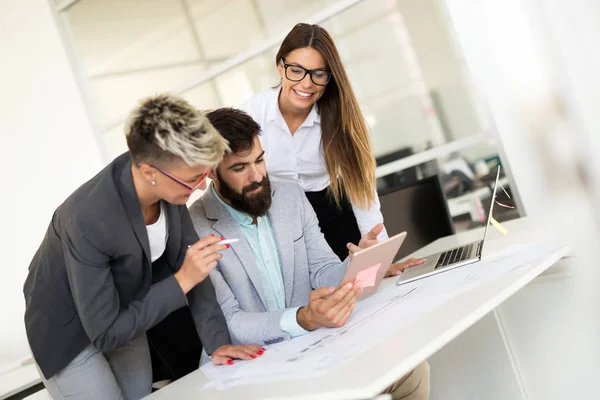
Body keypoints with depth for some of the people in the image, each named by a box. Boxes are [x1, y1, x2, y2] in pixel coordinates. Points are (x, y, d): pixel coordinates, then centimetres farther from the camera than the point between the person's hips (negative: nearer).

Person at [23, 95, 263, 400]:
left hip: (125, 311, 6)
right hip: (68, 330, -5)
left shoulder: (166, 181, -21)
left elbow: (186, 261, -9)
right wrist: (182, 281, -32)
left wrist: (217, 340, -13)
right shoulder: (88, 220, -38)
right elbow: (105, 334, -29)